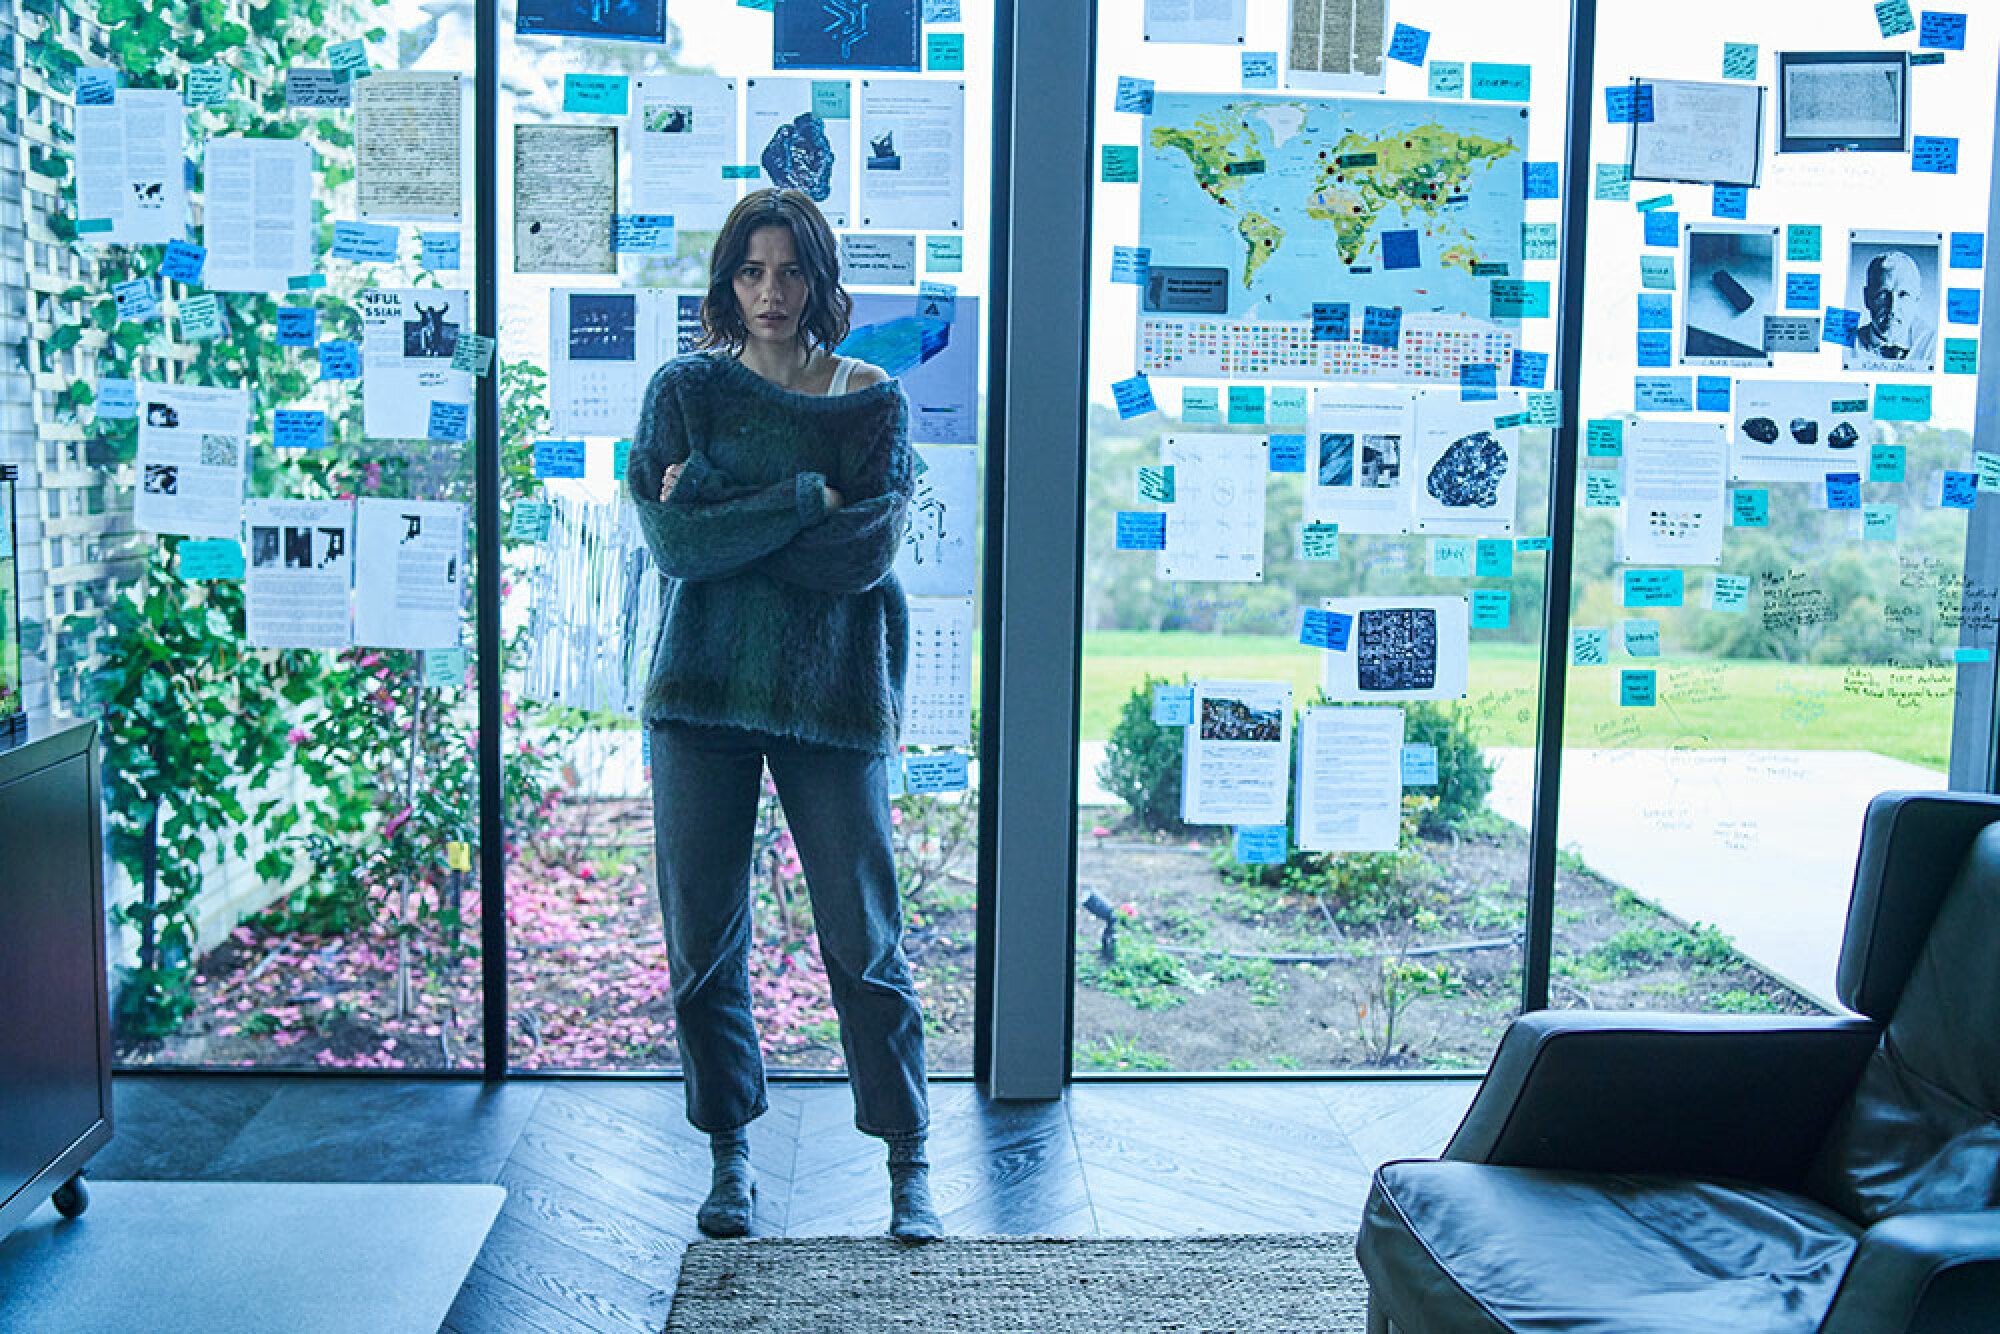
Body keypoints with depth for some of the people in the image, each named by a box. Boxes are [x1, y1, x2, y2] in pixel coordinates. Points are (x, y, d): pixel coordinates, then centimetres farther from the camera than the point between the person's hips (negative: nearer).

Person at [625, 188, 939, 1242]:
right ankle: (730, 1155, 23)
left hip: (832, 692, -1)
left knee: (863, 939, 0)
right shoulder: (684, 389, 6)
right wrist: (810, 498, -12)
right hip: (704, 690, 1)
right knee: (704, 938, 6)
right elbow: (673, 540, -10)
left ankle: (909, 1165, 13)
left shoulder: (873, 397, 5)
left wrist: (724, 524, -11)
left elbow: (872, 550, -10)